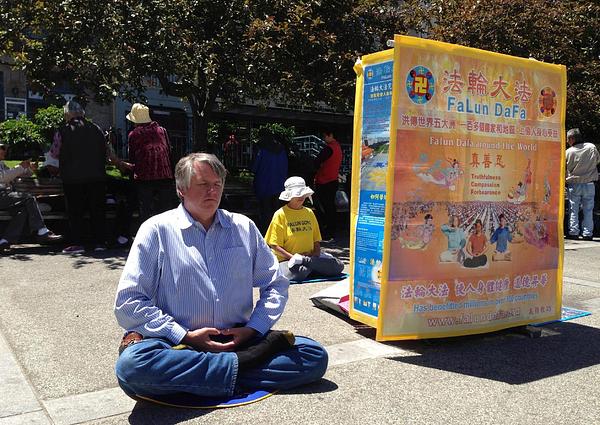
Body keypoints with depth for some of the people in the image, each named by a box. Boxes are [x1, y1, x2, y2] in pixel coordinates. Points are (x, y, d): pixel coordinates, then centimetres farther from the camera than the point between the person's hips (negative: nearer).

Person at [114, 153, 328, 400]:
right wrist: (185, 337, -12)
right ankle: (239, 366, -21)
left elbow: (276, 285, 15)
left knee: (315, 356, -16)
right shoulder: (157, 230, 2)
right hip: (178, 344, -2)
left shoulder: (244, 227, 12)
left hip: (238, 339, 3)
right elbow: (128, 303, -4)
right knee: (130, 365, -34)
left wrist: (253, 329, -2)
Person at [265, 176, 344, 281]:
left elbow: (316, 240, 17)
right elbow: (275, 246, -6)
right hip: (286, 260, -5)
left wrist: (316, 254, -4)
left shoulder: (309, 213, 14)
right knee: (298, 274, -41)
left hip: (310, 256, 6)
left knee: (338, 266, -17)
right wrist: (294, 257, -17)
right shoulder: (280, 214, -2)